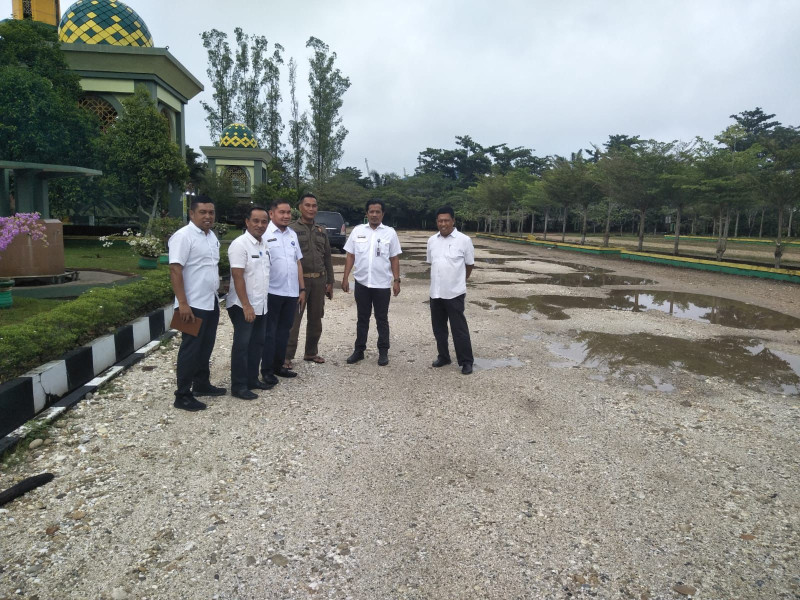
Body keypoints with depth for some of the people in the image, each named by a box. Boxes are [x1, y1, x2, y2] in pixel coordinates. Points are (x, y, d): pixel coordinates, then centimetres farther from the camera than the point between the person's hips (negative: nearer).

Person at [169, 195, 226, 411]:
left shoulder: (212, 236, 12)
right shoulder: (183, 236, -15)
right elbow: (175, 270, -20)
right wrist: (183, 303, -25)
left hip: (211, 302, 8)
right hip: (194, 305, -8)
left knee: (206, 347, 17)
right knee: (191, 349, -1)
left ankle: (201, 384, 31)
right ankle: (183, 395, 9)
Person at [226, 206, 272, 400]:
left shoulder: (264, 244, 10)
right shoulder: (240, 244, -15)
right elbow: (237, 276, -19)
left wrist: (259, 302, 14)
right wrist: (246, 306, -22)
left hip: (261, 305, 8)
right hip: (243, 306, -8)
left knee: (257, 344, 14)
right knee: (242, 345, 0)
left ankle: (252, 379, 26)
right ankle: (238, 386, 10)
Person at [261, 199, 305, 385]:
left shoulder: (292, 234, 12)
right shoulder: (264, 234, -9)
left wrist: (301, 289, 12)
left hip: (291, 293, 6)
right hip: (272, 292, -6)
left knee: (284, 331, 14)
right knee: (270, 333, 5)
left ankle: (278, 365, 27)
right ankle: (267, 370, 15)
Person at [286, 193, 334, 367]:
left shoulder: (321, 231, 14)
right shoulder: (291, 229, -2)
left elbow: (327, 258, 16)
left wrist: (330, 282, 13)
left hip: (319, 280, 5)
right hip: (299, 279, -5)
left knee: (315, 319, 12)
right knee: (293, 320, -4)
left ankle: (311, 352, 26)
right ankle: (287, 356, 4)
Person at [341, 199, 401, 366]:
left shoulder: (390, 232, 1)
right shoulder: (357, 231, 3)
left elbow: (394, 259, 2)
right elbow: (350, 256, 5)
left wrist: (396, 280, -4)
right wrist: (345, 278, 0)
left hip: (382, 284, -1)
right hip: (361, 283, 2)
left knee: (382, 319, 7)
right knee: (362, 318, 11)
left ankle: (383, 352, 17)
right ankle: (359, 350, 21)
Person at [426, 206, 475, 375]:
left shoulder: (464, 240, -7)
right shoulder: (431, 240, 6)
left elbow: (469, 265, 2)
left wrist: (459, 281, 10)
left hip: (455, 293, -5)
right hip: (435, 292, 5)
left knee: (459, 328, 1)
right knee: (438, 327, 14)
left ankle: (466, 361, 12)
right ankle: (443, 356, 29)